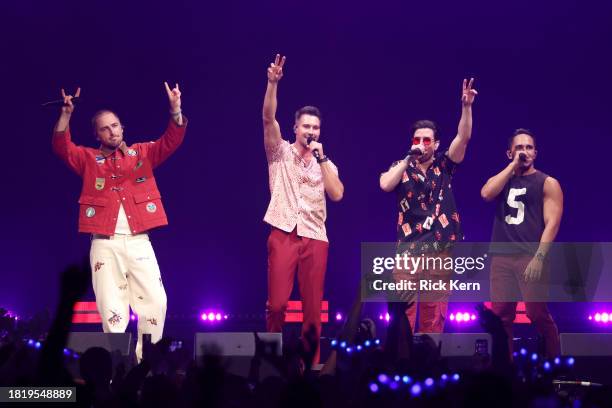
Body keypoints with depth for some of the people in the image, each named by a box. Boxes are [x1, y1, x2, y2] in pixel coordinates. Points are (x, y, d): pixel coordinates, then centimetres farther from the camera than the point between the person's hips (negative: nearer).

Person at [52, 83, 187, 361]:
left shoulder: (142, 153, 14)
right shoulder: (89, 159, 12)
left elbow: (171, 141, 2)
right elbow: (61, 147, -2)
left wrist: (175, 109, -16)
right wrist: (66, 113, -17)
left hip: (138, 241, 1)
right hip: (105, 243, 0)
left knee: (154, 300, -8)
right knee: (111, 306, 0)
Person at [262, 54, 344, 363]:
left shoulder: (326, 164, 15)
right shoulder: (280, 152, 9)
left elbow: (337, 195, -2)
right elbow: (268, 118, -7)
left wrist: (322, 158, -4)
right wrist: (273, 83, -20)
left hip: (315, 238, 2)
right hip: (283, 234, -2)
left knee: (313, 307, 1)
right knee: (277, 303, -10)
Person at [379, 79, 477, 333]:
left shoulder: (444, 165, 9)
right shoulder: (401, 167, 8)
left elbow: (463, 138, -4)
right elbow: (385, 185, -12)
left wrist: (466, 106, -16)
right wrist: (408, 159, -13)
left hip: (441, 248, 1)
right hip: (409, 248, -1)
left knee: (434, 314, 4)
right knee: (402, 309, -5)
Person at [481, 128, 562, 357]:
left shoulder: (547, 183, 4)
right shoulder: (501, 180, 17)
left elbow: (552, 223, -5)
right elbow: (486, 194, -6)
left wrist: (539, 257, -17)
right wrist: (513, 165, -3)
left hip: (531, 257, -4)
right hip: (501, 257, 4)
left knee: (538, 315, -9)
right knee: (500, 315, 2)